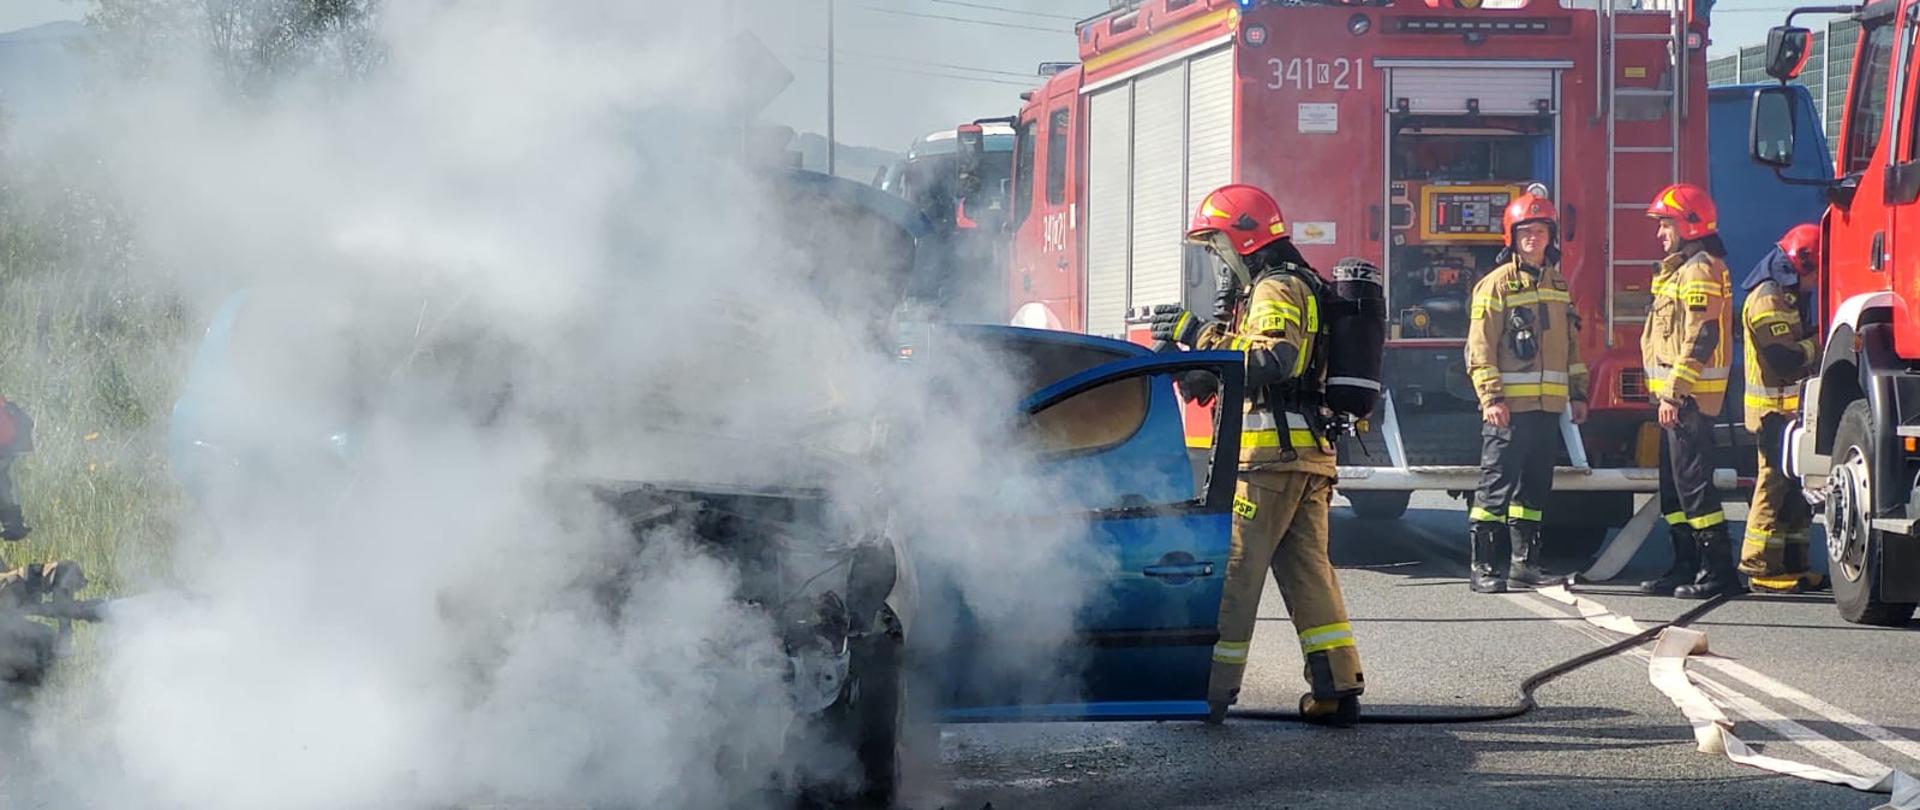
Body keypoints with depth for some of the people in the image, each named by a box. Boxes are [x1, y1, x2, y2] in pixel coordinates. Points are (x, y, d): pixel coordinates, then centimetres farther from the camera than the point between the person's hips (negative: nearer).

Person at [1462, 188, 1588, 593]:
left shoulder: (1557, 285, 17)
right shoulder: (1497, 284, -5)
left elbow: (1570, 343, 23)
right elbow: (1481, 346, -10)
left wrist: (1578, 393, 18)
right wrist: (1491, 397, -17)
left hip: (1548, 407, 7)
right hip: (1510, 407, -7)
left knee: (1534, 487, 12)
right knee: (1496, 486, -7)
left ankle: (1523, 562, 19)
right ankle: (1482, 566, -6)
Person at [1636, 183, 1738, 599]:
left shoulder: (1700, 271, -14)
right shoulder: (1680, 270, 19)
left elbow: (1700, 339, -21)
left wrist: (1675, 393, -23)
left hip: (1688, 396, -11)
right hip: (1676, 395, 11)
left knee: (1693, 480, -11)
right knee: (1673, 483, 13)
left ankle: (1718, 569, -11)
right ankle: (1686, 566, 17)